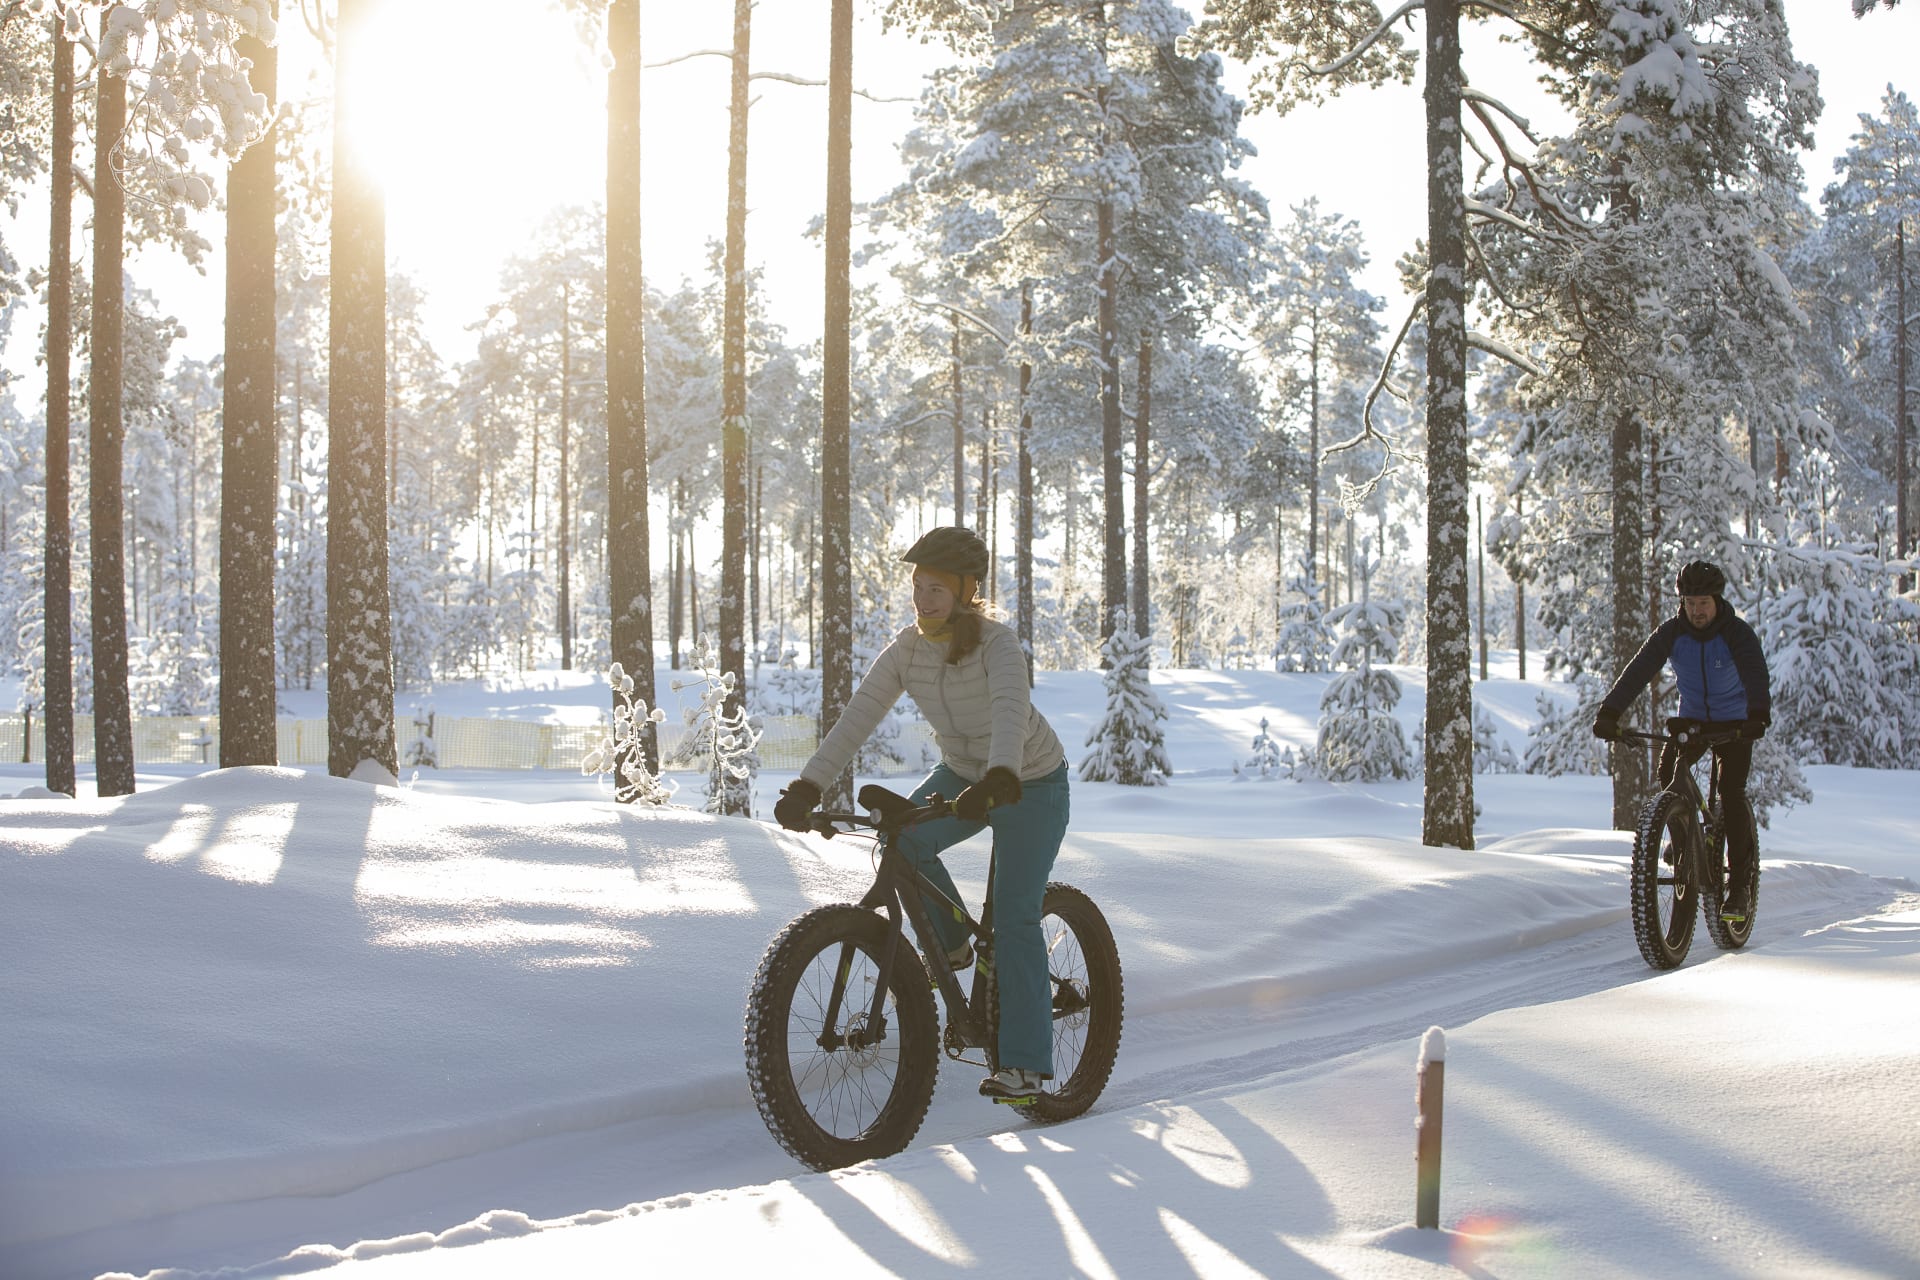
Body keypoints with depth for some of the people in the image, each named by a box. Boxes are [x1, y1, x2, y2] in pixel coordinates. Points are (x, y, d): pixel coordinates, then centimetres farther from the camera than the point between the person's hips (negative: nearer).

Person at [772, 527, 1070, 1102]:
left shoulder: (997, 645, -27)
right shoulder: (904, 650, -12)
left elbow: (1011, 713, -45)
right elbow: (857, 717, -20)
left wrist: (999, 781, -64)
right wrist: (807, 787, -32)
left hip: (1031, 784, -5)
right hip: (962, 774, 5)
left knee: (1015, 916, -13)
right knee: (901, 837, -24)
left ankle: (1024, 1064, -7)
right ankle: (950, 947, 1)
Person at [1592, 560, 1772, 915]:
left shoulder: (1737, 633, -19)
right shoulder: (1671, 632, -12)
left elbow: (1756, 675, -35)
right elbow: (1640, 669, -23)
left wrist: (1758, 715, -55)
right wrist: (1609, 712, -37)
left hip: (1734, 723, -3)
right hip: (1692, 719, 3)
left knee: (1731, 792, -18)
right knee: (1669, 770, -21)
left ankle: (1740, 881, -8)